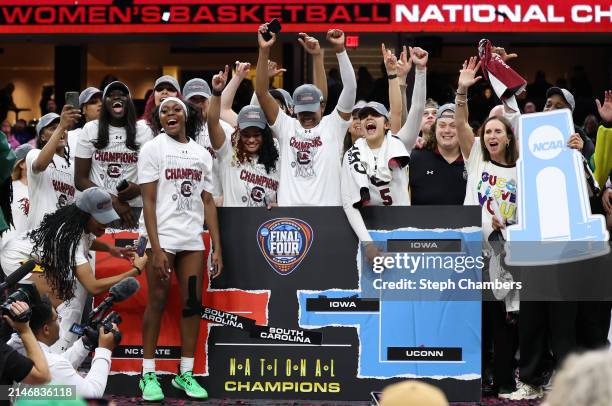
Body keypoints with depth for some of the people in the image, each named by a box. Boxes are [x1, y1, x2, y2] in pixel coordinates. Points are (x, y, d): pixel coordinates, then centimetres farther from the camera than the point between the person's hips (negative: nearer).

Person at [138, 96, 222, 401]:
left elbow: (207, 202, 11)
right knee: (157, 302, -3)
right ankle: (148, 374, 5)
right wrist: (156, 248, -15)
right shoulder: (153, 148, -1)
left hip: (192, 239, 4)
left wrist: (217, 247, 3)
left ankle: (186, 373, 11)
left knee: (193, 304, 3)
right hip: (162, 236, -4)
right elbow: (149, 201, -7)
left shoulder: (202, 153, 11)